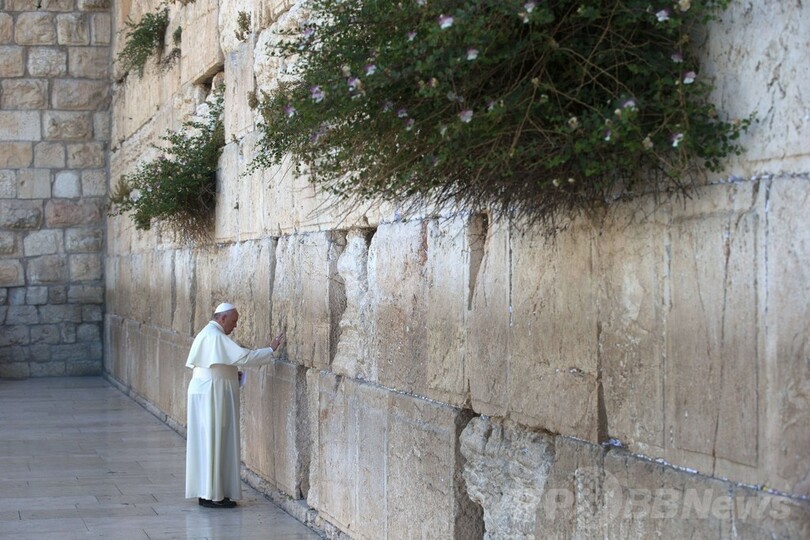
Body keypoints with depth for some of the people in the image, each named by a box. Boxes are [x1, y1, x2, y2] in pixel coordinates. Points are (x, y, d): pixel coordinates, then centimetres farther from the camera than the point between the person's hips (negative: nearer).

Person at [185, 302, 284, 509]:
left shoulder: (207, 333, 16)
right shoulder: (216, 336, -17)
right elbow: (243, 356, -24)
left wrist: (230, 374, 12)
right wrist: (270, 350, -17)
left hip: (205, 393, 10)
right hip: (212, 395, -10)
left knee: (207, 442, 12)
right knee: (214, 442, -6)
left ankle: (206, 492, 16)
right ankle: (212, 495, -2)